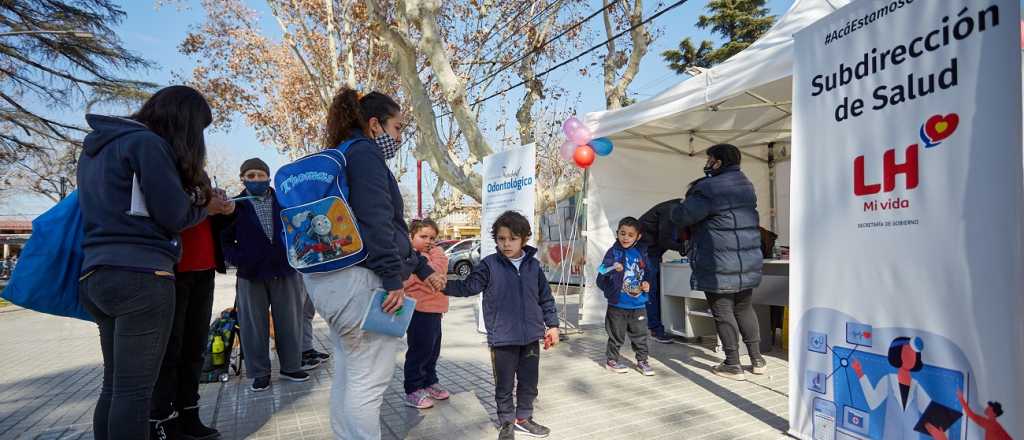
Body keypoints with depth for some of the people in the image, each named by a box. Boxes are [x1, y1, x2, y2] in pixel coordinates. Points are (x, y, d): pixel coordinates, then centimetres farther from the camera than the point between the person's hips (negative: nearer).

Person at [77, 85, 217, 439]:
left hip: (96, 275, 9)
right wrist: (205, 205, 8)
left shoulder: (96, 146, 19)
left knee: (114, 385, 13)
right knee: (135, 390, -5)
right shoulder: (147, 142, -8)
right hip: (141, 276, -9)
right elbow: (174, 215, -11)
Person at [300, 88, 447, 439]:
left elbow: (391, 226, 23)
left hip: (328, 278, 11)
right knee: (369, 380, -2)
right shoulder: (365, 153, -8)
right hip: (360, 279, -11)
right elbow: (375, 221, -21)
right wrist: (394, 277, -21)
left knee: (348, 374, 19)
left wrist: (422, 268, 23)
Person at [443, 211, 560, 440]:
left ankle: (523, 418, 39)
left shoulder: (533, 265, 1)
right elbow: (468, 286, -10)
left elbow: (546, 297, 9)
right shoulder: (490, 264, -7)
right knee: (504, 385, 11)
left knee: (529, 382, 17)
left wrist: (552, 324, 8)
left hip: (531, 337, 3)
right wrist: (443, 285, -25)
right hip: (502, 338, -3)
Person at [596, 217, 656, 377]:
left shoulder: (641, 252, 3)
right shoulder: (613, 253, -10)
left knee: (640, 335, 15)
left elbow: (647, 272, 15)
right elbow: (601, 278, -17)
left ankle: (642, 361, 32)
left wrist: (647, 283, -4)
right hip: (617, 305, -4)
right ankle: (612, 360, 29)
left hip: (638, 305, 4)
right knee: (616, 335, 10)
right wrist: (614, 270, -35)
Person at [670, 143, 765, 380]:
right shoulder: (746, 185, 12)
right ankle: (757, 359, 27)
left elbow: (681, 216, -19)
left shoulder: (710, 188, -18)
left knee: (723, 312, 4)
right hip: (749, 262, 8)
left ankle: (733, 365, 12)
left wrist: (680, 205, 6)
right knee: (744, 309, 20)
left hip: (719, 265, -8)